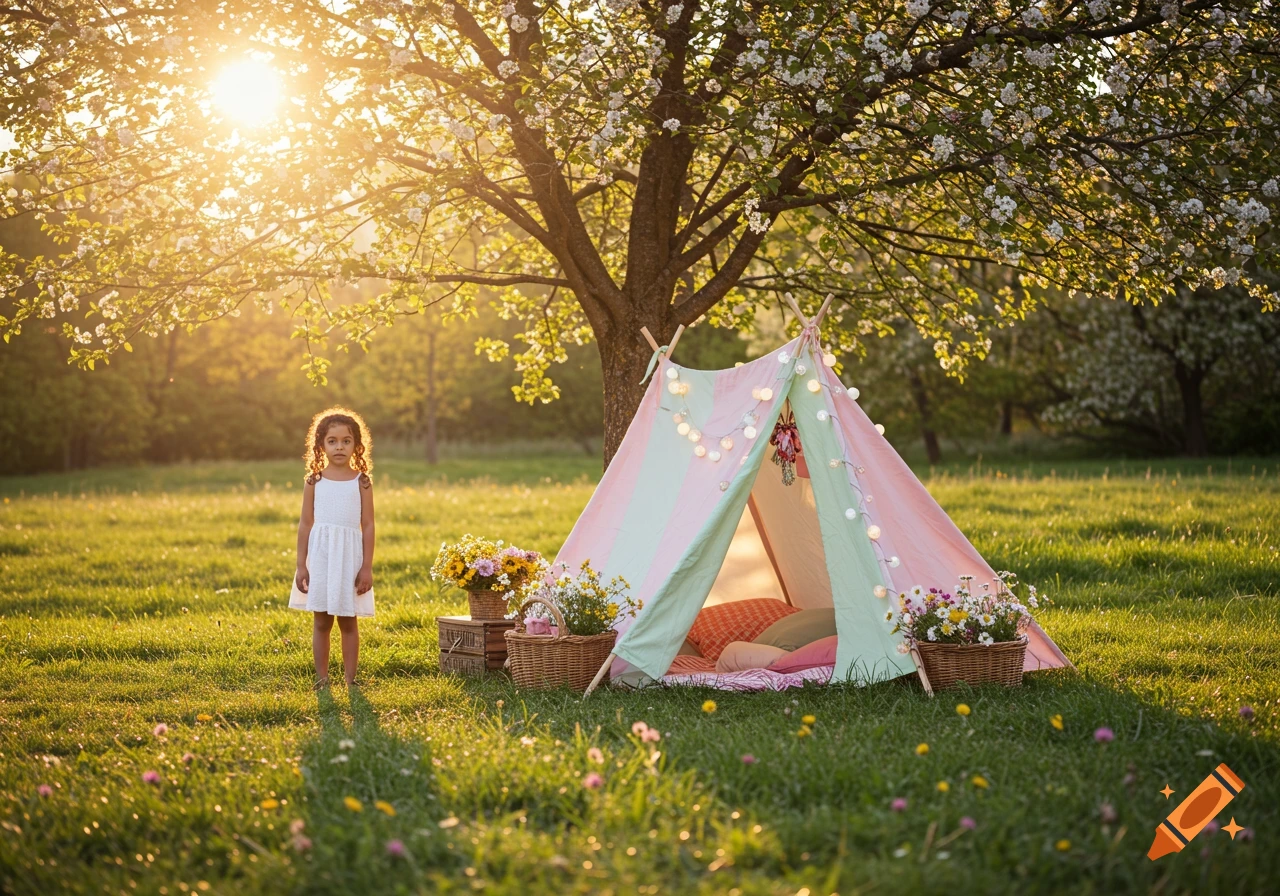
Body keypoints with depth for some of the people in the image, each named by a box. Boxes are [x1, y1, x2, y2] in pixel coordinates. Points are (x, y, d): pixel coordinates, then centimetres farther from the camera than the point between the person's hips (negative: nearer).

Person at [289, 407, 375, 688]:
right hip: (320, 556, 1)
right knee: (321, 622, 5)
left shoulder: (362, 482, 1)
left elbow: (368, 526, 1)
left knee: (348, 621, 5)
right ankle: (322, 678, 11)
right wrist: (301, 565, 1)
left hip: (349, 557, -1)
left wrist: (367, 567, -4)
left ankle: (350, 677, 12)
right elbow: (305, 524, 5)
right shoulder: (314, 481, 3)